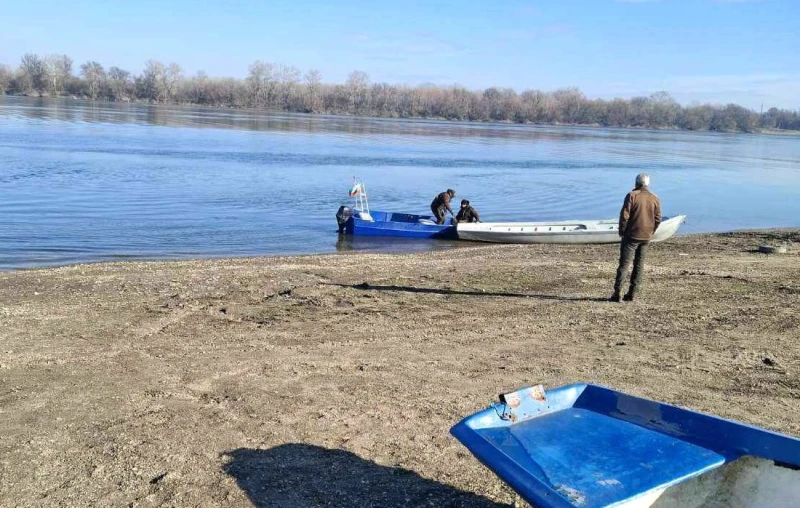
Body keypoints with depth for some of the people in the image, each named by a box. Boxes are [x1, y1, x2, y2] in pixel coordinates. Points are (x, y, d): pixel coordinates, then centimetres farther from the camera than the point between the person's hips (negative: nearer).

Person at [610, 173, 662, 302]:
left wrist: (622, 231, 1)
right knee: (639, 265, 11)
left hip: (631, 235, -4)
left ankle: (617, 293, -6)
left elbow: (624, 215, -11)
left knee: (624, 264, -2)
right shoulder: (655, 199, 6)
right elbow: (658, 219, 7)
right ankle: (632, 293, 11)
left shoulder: (632, 196, -8)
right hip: (646, 237, 4)